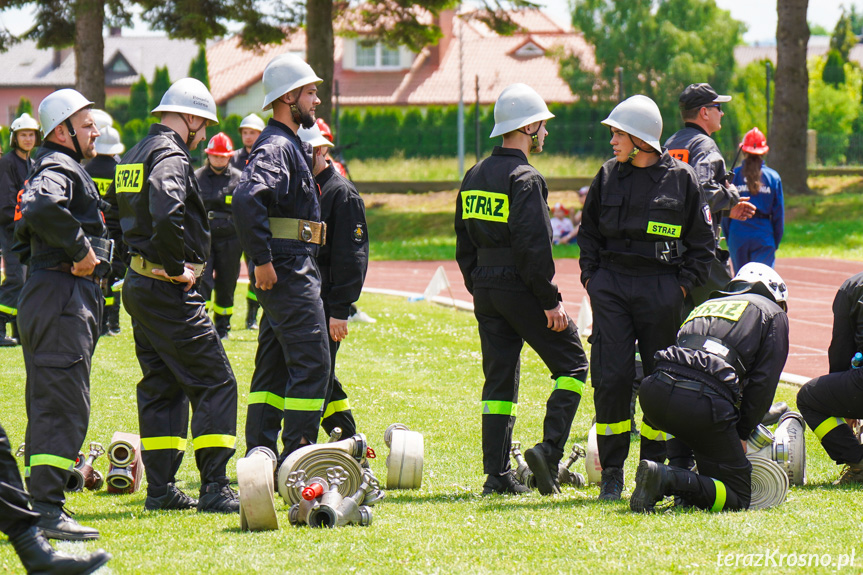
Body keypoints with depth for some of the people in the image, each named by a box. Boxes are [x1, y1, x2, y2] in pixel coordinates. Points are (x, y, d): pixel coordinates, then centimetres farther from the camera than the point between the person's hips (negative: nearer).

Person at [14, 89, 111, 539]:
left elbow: (24, 229, 34)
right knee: (65, 408, -13)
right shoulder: (60, 169, -12)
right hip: (62, 300, -11)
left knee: (48, 407, 14)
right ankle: (46, 511, -15)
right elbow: (41, 208, -34)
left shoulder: (61, 169, 22)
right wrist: (81, 250, -24)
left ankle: (41, 504, 19)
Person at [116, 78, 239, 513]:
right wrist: (175, 267, -20)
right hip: (168, 292, -10)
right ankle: (214, 488, -10)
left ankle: (160, 488, 13)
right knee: (214, 383, -6)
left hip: (137, 284, 10)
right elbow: (167, 213, -33)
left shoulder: (135, 155, 16)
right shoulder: (171, 157, -15)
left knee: (161, 386, 13)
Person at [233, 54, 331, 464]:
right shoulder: (276, 147, -15)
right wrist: (262, 260, -26)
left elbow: (249, 198, 29)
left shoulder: (286, 145, 19)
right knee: (312, 365, -9)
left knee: (274, 365, 11)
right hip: (289, 272, -11)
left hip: (291, 271, 11)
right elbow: (246, 199, -30)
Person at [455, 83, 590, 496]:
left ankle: (496, 474, 6)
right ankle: (549, 448, -8)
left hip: (486, 289, 8)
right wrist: (551, 301, -16)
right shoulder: (525, 179, -14)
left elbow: (465, 244, 16)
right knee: (571, 363, 4)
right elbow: (532, 246, -19)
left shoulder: (474, 177, 13)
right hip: (521, 288, -8)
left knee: (499, 378, 9)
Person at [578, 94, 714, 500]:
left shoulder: (680, 178, 0)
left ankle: (654, 466, 13)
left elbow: (702, 241, 6)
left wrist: (683, 285, -3)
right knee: (611, 377, -6)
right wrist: (590, 277, 6)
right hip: (611, 285, 2)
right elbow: (588, 231, 18)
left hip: (662, 289, -2)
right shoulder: (608, 175, 8)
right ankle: (612, 471, 1)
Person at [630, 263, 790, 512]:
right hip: (704, 402, -6)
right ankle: (668, 480, -20)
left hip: (654, 393, 6)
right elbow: (763, 382, 8)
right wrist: (742, 434, 15)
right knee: (738, 496, 2)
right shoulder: (773, 314, 20)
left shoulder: (707, 305, 37)